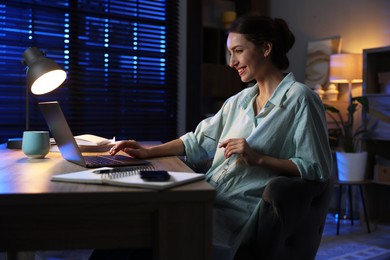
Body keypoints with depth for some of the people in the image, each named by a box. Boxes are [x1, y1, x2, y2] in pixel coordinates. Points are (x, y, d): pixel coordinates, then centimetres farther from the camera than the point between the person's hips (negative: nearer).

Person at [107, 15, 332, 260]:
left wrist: (258, 158, -17)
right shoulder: (239, 100, 19)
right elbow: (200, 140, 22)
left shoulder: (300, 99, -5)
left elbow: (317, 169, -10)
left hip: (241, 211, -7)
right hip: (209, 200, 7)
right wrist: (149, 152, 12)